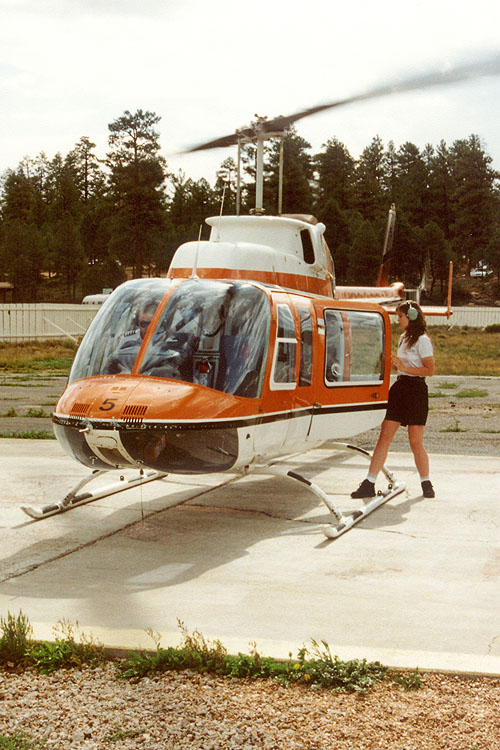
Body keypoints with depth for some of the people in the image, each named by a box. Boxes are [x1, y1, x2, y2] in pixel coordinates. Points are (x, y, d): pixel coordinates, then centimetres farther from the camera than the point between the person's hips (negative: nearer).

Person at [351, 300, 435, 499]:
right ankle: (369, 484, -3)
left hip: (415, 390, -7)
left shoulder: (422, 340, -7)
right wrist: (395, 364, 5)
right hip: (399, 388, 7)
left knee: (416, 442, -1)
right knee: (384, 437, 0)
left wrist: (403, 367, -17)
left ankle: (426, 484, 15)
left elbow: (430, 370, -14)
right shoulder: (404, 338, 18)